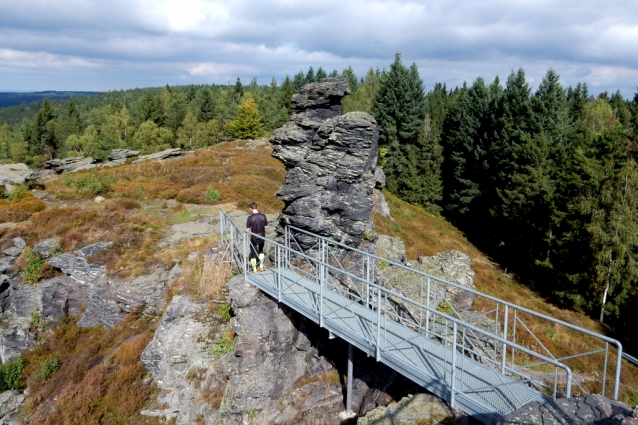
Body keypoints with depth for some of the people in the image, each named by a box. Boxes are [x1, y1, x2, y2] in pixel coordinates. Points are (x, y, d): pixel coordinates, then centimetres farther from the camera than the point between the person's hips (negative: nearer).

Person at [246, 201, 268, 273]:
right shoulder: (263, 216, -10)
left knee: (253, 253, 13)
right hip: (262, 237, 3)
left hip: (254, 238, -3)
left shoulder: (250, 218, -19)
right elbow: (266, 227, -1)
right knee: (261, 251, 28)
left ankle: (254, 270, 21)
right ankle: (261, 266, 31)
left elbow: (247, 229, -14)